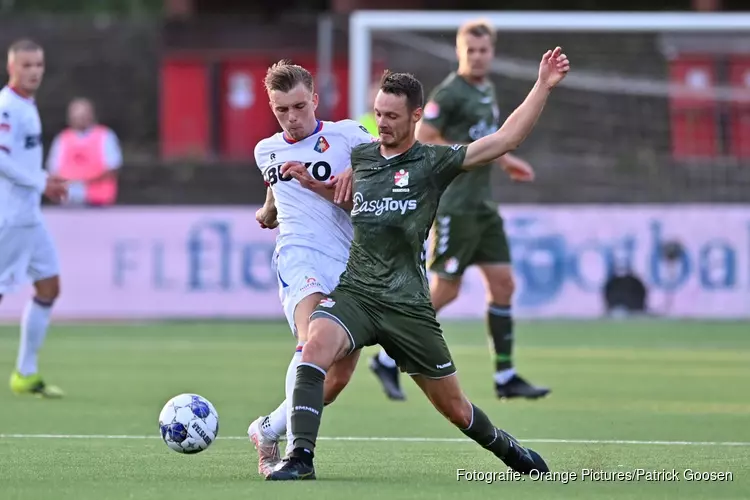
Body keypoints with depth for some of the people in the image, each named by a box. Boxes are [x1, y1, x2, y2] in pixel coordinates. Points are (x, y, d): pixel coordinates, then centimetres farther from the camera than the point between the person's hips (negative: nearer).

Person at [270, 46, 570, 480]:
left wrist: (543, 86, -12)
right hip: (355, 293, 2)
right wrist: (312, 183, 13)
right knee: (316, 347, -31)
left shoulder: (434, 163, -1)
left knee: (454, 408, 8)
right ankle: (300, 457, -33)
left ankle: (506, 449, 39)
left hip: (407, 305, -2)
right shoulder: (358, 156, 10)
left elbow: (505, 140, -6)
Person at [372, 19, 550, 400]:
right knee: (445, 290, -5)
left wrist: (504, 161, 16)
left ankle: (505, 377, 7)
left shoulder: (487, 90, 15)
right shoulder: (449, 93, -13)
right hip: (455, 207, -8)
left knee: (502, 283, 3)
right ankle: (388, 358, 8)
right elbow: (422, 140, -17)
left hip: (483, 206, 8)